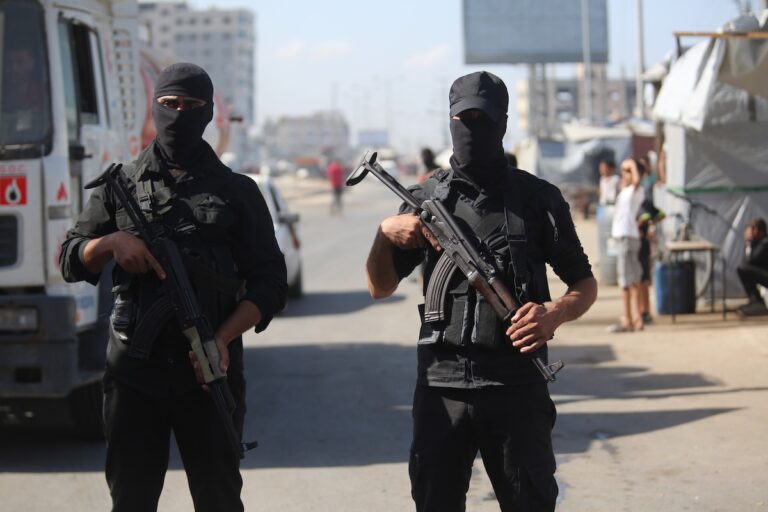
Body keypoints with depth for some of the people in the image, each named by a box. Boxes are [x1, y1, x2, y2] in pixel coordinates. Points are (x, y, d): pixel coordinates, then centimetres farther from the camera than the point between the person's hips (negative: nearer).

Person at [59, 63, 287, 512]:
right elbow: (71, 262, 11)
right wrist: (111, 242, -11)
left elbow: (269, 284, 3)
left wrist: (223, 338, -14)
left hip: (209, 372, -1)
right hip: (133, 372, 1)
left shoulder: (238, 192, 7)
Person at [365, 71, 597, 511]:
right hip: (440, 385, 2)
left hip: (516, 387, -2)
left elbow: (585, 284, 7)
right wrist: (384, 234, -7)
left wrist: (556, 313, -15)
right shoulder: (425, 199, 9)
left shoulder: (537, 198, 3)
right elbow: (381, 287, 12)